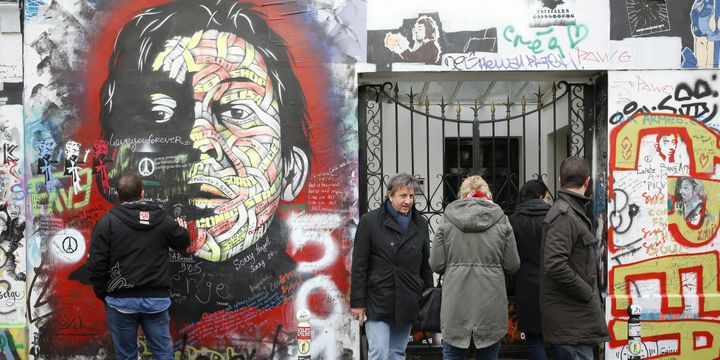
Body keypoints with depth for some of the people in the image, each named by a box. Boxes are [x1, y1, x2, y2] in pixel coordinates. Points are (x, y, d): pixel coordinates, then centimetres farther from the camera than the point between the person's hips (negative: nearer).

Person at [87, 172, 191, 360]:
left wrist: (102, 294, 6)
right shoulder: (162, 219, 1)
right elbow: (183, 242, 20)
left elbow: (96, 264, -9)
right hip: (156, 299, 2)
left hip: (121, 300, -1)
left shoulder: (107, 222, -6)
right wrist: (182, 227, 43)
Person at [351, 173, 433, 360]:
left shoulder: (420, 224, 9)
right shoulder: (370, 221, -4)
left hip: (407, 302, 4)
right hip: (377, 301, -4)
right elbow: (359, 265, -5)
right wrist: (358, 302, -7)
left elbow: (426, 265, 14)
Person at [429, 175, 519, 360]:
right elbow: (512, 266, -1)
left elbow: (436, 265, -3)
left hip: (456, 305, 0)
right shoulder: (501, 221, 0)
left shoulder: (447, 220, -1)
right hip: (491, 305, 0)